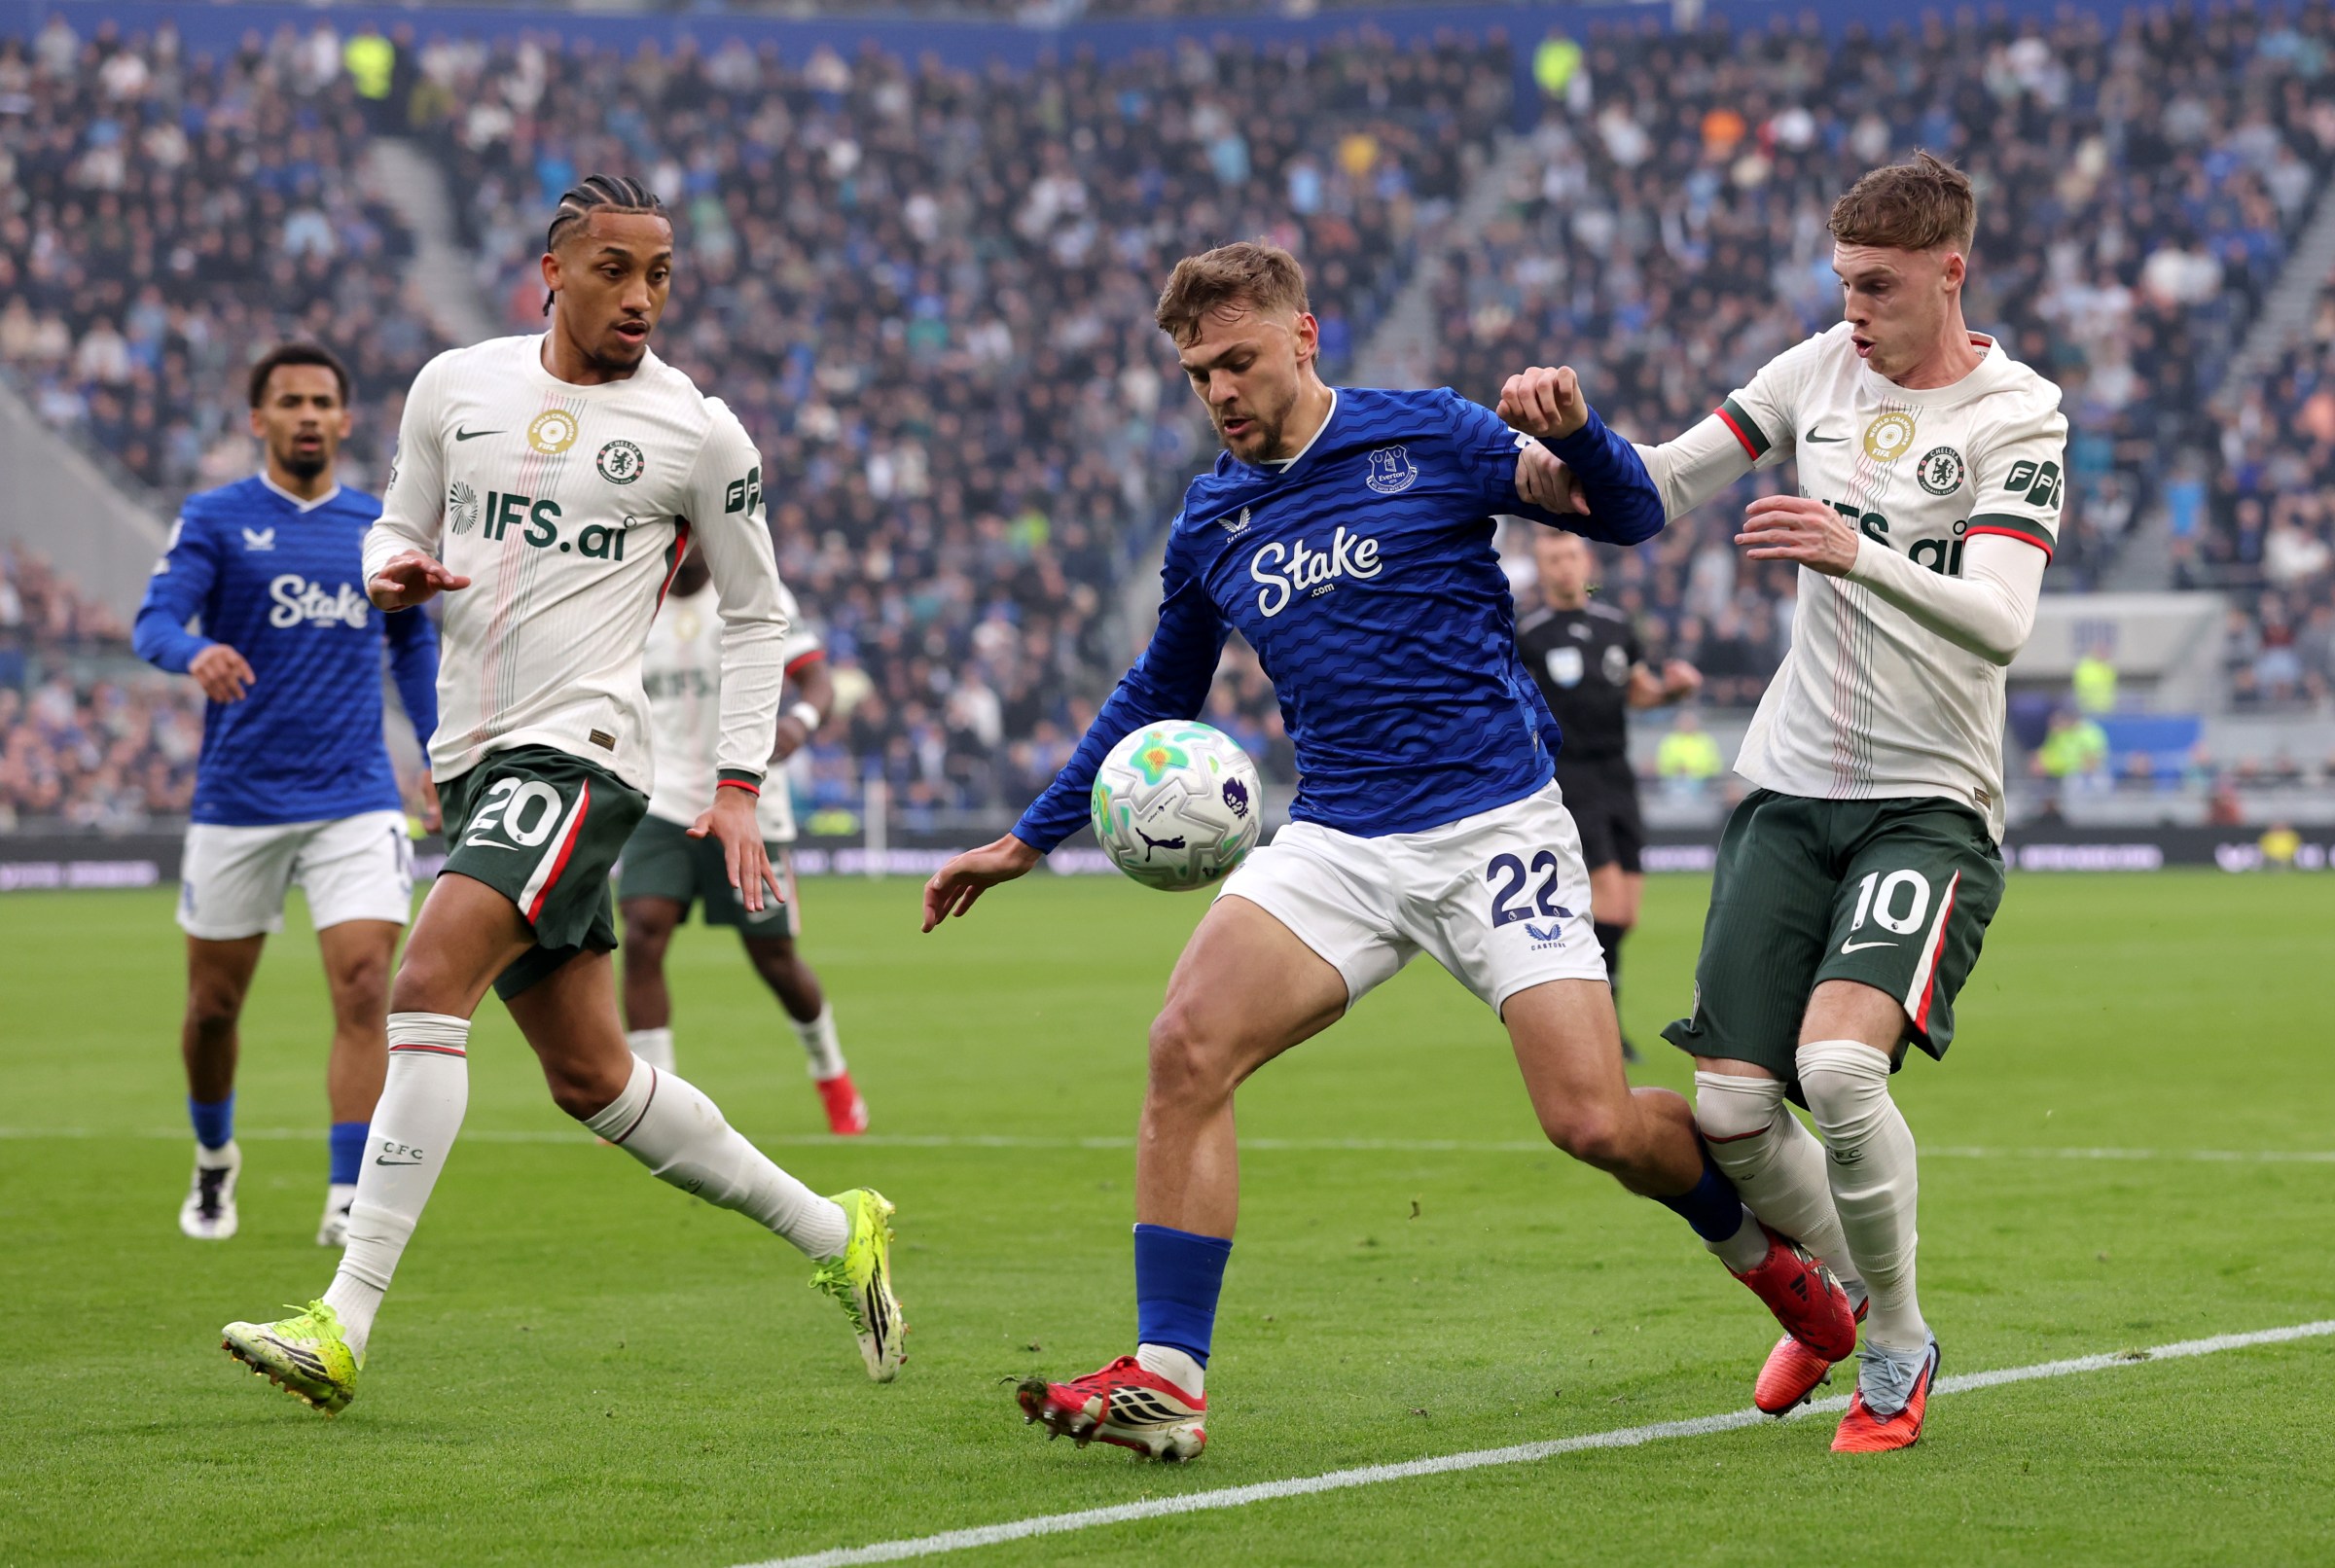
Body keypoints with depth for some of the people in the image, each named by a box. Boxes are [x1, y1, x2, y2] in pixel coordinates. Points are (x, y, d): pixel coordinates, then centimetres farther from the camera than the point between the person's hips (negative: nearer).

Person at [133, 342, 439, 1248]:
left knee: (364, 992, -15)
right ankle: (213, 1158, 37)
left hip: (356, 801, 1)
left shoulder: (381, 528, 8)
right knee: (214, 1006, 10)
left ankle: (348, 1200, -14)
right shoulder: (215, 519, -2)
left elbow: (412, 640, 23)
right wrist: (195, 653, -39)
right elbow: (153, 622, -16)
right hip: (237, 801, -1)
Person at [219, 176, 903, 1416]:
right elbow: (401, 528, 19)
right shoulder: (455, 385, 9)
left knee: (427, 984, -24)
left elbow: (753, 615, 9)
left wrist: (738, 785, 0)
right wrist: (391, 571, -6)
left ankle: (344, 1325, -27)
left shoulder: (698, 433, -1)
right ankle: (834, 1234, 27)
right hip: (471, 757, 6)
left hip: (579, 751, -6)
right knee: (591, 1079, 10)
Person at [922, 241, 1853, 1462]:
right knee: (1187, 1049, -19)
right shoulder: (1211, 518, 11)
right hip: (1336, 843, 4)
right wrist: (1027, 840, 24)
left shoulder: (1428, 439, -2)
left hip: (1495, 827, -4)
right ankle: (1164, 1379, -16)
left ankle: (1765, 1251, 21)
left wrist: (1573, 432, -22)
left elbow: (1630, 519, 0)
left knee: (1594, 1123, -11)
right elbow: (1156, 696, 26)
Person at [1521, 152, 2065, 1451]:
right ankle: (1837, 1285, 28)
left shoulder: (2017, 416, -9)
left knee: (1839, 1064, -26)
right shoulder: (1820, 371, 7)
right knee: (1727, 1110, -3)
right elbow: (1669, 479, 13)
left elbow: (2001, 621, -21)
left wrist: (1856, 556, -38)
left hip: (1931, 799, -5)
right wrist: (1570, 459, -10)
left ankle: (1900, 1347, -3)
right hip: (1792, 788, 5)